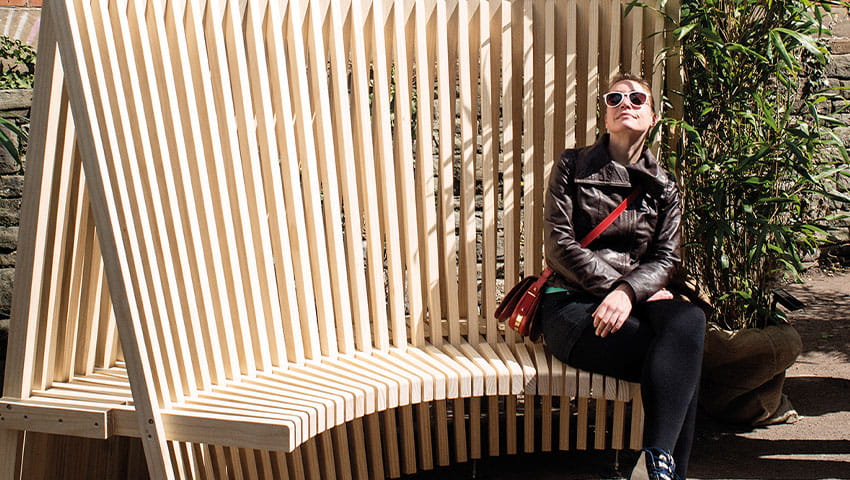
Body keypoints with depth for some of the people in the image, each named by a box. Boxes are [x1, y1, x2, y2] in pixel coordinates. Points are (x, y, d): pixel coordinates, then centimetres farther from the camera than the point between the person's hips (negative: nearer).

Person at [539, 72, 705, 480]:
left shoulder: (663, 186, 15)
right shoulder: (572, 167, 6)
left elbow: (665, 258, 4)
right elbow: (559, 245, -4)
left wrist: (628, 292, -18)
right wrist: (627, 288, -10)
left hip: (635, 301, 3)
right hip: (571, 303, -3)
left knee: (690, 320, -33)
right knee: (678, 365, -28)